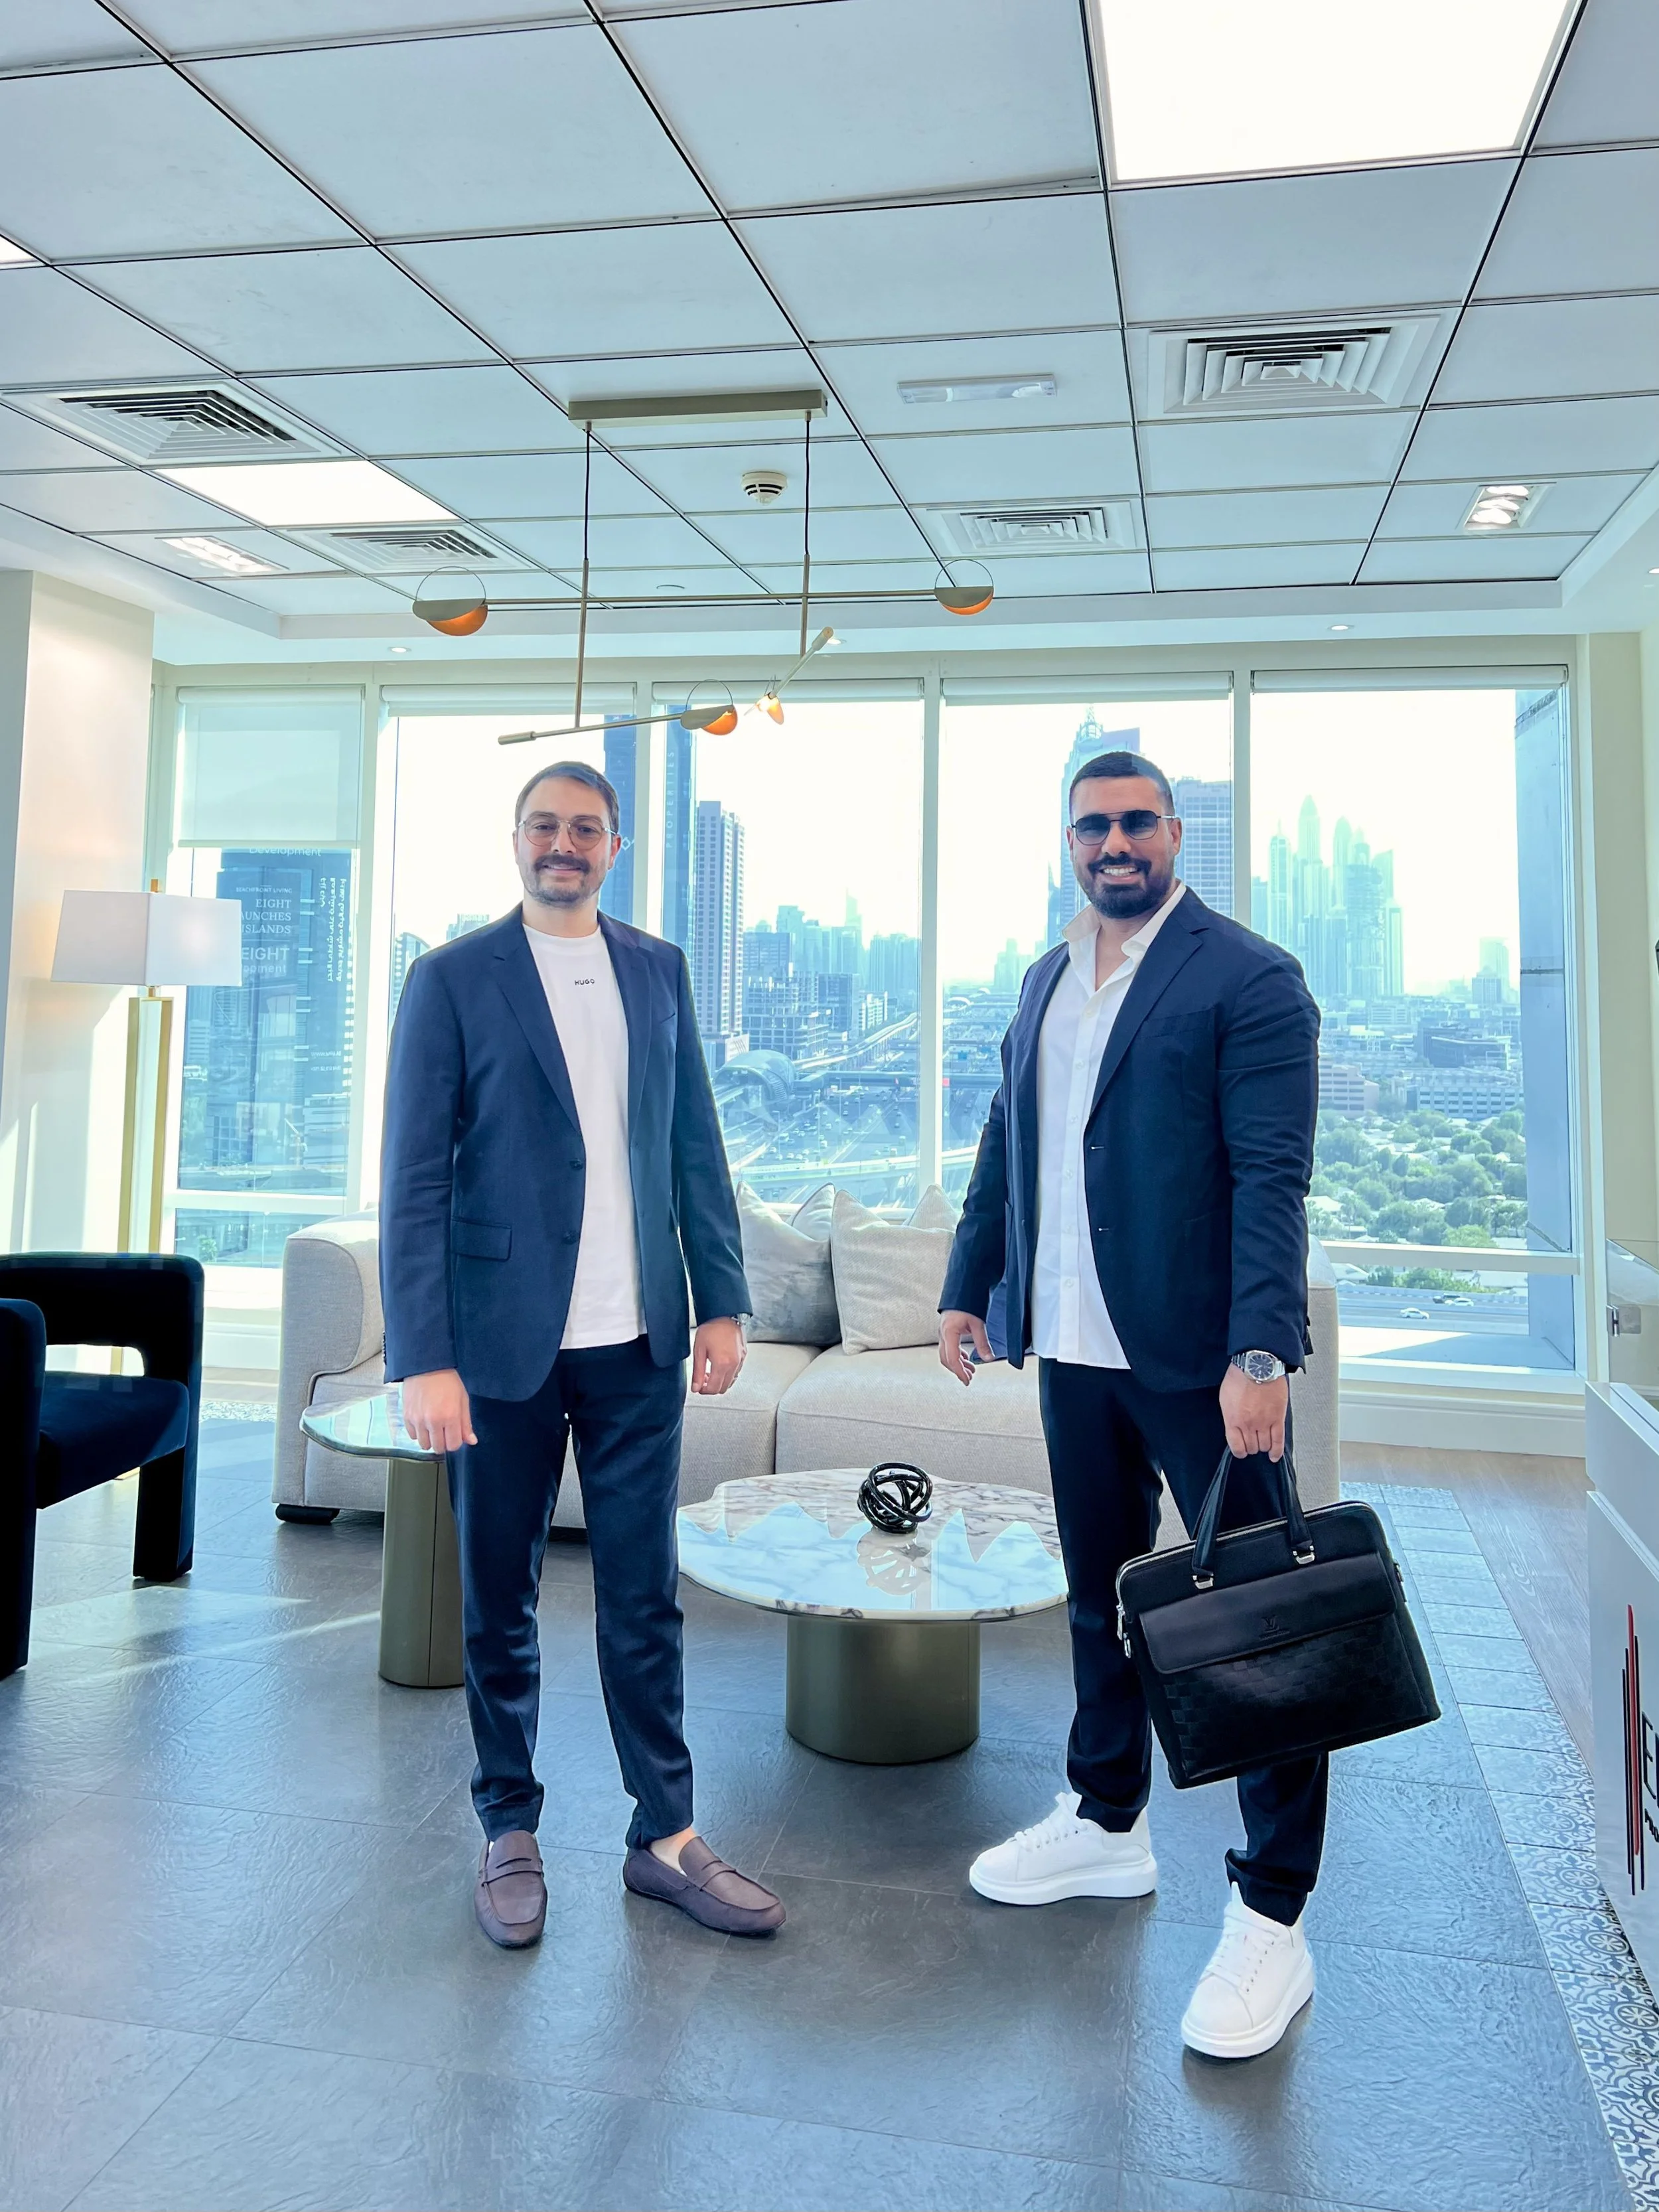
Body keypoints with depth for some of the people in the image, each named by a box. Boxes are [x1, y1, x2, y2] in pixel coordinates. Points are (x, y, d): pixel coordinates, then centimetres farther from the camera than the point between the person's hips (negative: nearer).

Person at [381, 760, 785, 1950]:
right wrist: (424, 1358, -12)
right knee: (498, 1604, 11)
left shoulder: (660, 969, 8)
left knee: (646, 1599, 11)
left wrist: (723, 1300, 4)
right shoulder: (453, 978, -3)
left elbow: (696, 1147, 10)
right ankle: (510, 1833, 30)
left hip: (636, 1340, 3)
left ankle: (666, 1836, 25)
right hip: (505, 1341, -2)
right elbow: (415, 1181, -7)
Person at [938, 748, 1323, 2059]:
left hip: (1199, 1357, -6)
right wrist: (972, 1286, 15)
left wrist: (1259, 1354, -23)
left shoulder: (1249, 978, -8)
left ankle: (1272, 1917, 16)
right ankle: (1108, 1826, 38)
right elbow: (1005, 1145, 18)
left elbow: (1272, 1179, -15)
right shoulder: (1048, 980, 14)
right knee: (1101, 1601, 19)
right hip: (1075, 1350, 7)